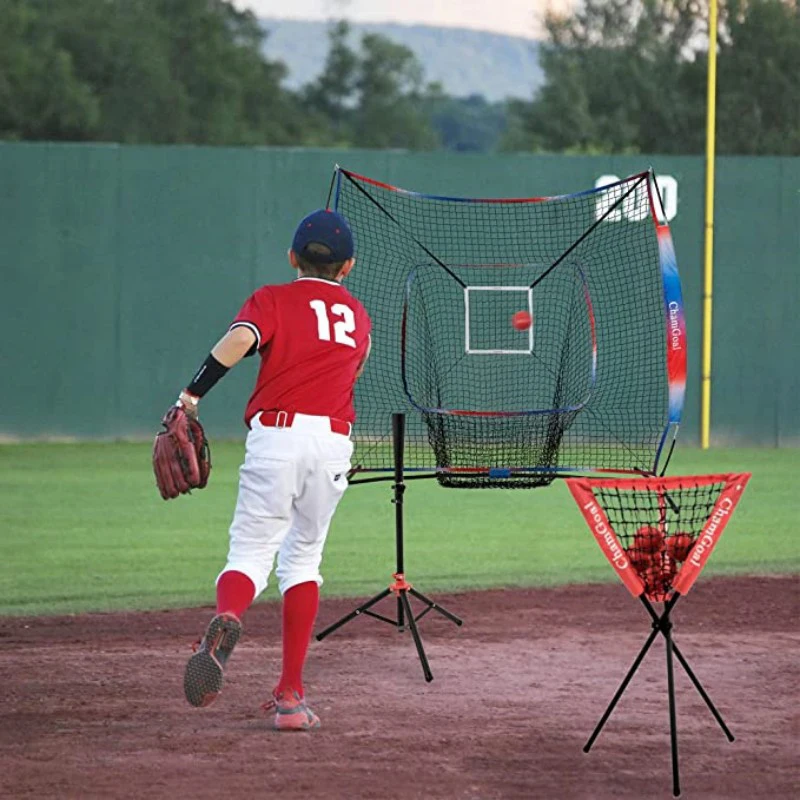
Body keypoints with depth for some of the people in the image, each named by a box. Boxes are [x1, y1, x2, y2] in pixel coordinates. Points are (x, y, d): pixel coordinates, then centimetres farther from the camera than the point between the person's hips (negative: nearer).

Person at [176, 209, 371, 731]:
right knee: (303, 557, 14)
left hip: (277, 434, -2)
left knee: (250, 553, -2)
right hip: (334, 440, 2)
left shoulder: (273, 300, 8)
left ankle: (226, 623, -39)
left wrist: (194, 393, -15)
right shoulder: (358, 316, 20)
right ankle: (291, 694, 7)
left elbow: (241, 339, -12)